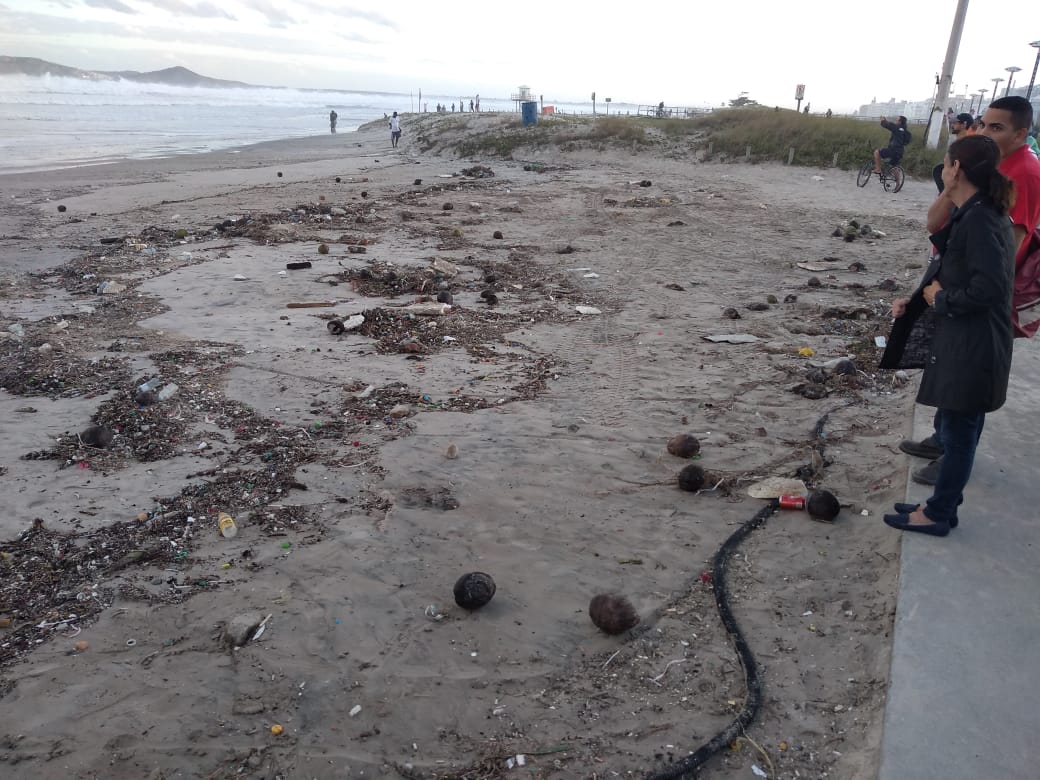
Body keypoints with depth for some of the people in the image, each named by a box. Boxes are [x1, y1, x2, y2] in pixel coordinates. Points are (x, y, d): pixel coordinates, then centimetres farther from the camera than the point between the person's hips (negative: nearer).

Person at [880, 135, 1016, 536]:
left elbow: (988, 288, -27)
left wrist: (940, 300, -13)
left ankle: (938, 514, 17)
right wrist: (917, 299, 1)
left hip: (972, 349, -10)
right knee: (957, 428, 18)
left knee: (958, 431, 3)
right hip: (963, 343, 10)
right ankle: (944, 504, 32)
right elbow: (950, 270, 14)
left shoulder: (980, 221, -20)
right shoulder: (971, 215, 11)